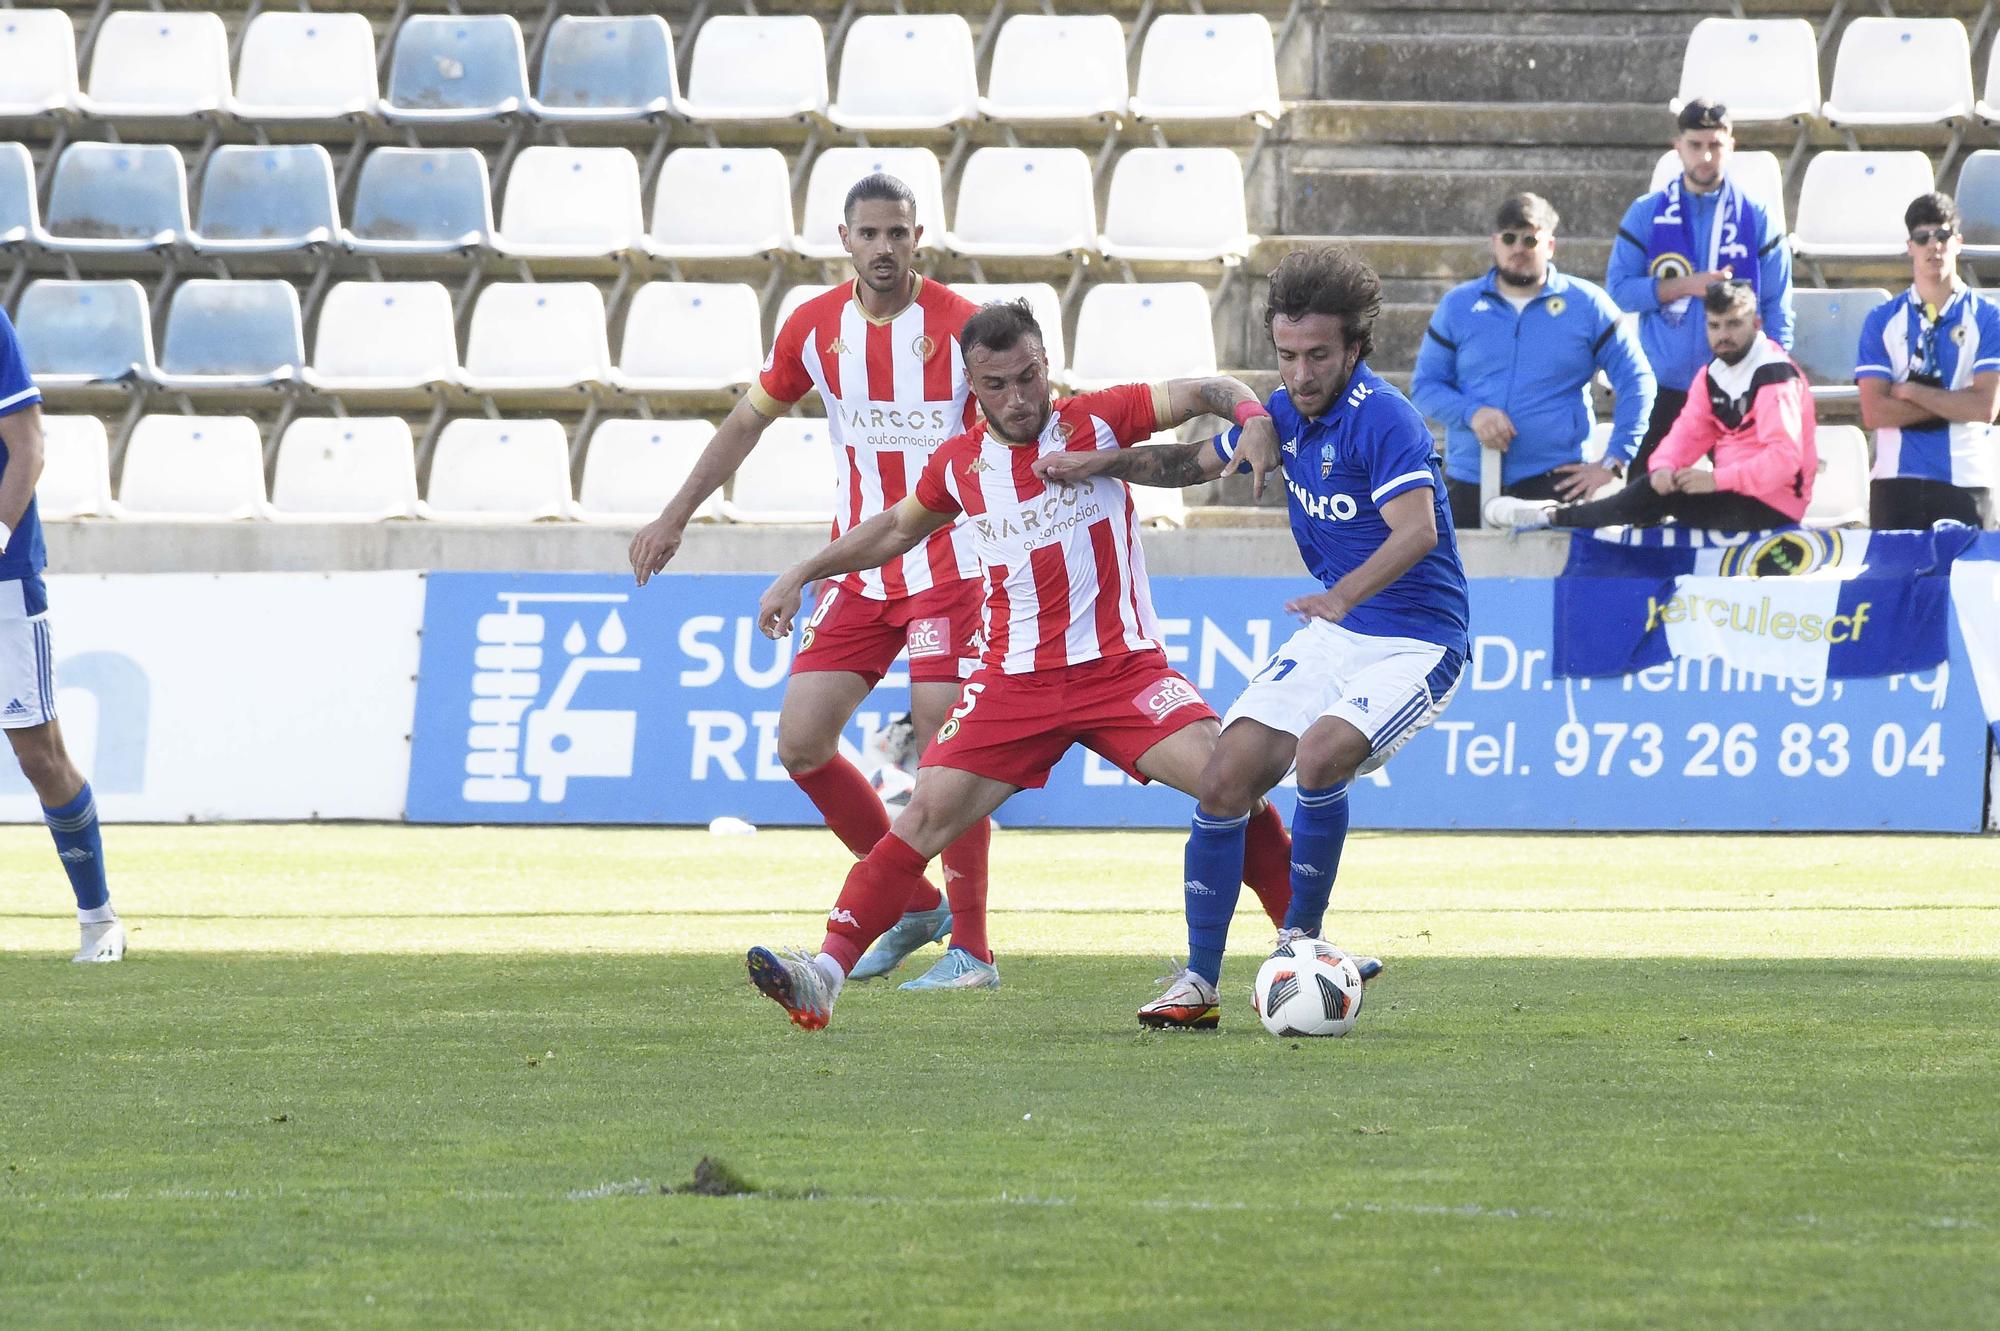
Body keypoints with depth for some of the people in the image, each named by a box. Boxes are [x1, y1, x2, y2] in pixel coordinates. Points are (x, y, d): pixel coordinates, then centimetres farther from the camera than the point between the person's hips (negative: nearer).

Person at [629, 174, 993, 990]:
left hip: (947, 564, -5)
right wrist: (675, 516, 16)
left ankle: (970, 946, -3)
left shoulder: (959, 326, -11)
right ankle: (914, 905, 16)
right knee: (801, 744, 0)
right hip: (856, 572, 5)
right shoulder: (815, 326, 2)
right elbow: (749, 420, 15)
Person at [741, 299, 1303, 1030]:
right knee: (928, 814, -11)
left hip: (1122, 665, -2)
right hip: (1015, 679, 2)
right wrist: (800, 576, 23)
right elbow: (895, 529, 25)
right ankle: (824, 974, -13)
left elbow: (1203, 393, -7)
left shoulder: (1098, 421, -3)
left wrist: (1253, 418, -29)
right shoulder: (959, 464, 6)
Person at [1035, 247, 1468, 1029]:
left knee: (1322, 754, -32)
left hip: (1416, 642, -8)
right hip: (1334, 636, 8)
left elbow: (1418, 528, -37)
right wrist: (1107, 464, 12)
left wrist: (1344, 593, -53)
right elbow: (1203, 460, 25)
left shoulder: (1381, 419, -21)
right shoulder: (1287, 412, 5)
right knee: (1225, 779, -5)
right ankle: (1198, 984, 2)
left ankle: (1299, 937, -12)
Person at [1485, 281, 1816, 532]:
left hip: (1771, 508, -9)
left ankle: (1555, 517, -8)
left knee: (1656, 495, -17)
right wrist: (1663, 467, -17)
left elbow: (1784, 458, -25)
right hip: (1735, 495, 9)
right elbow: (1688, 433, 5)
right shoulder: (1714, 376, 12)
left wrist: (1716, 480, -28)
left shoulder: (1776, 377, -16)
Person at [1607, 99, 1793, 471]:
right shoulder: (1646, 214, 5)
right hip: (1664, 389, 0)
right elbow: (1618, 289, -1)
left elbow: (1777, 310, 5)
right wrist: (1685, 286, -14)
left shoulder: (1757, 219, 4)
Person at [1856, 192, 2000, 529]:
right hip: (1896, 480, 1)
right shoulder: (1882, 321, 9)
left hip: (1965, 479, -1)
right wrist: (1952, 404, -7)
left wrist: (1910, 392, -5)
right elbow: (1873, 412, -2)